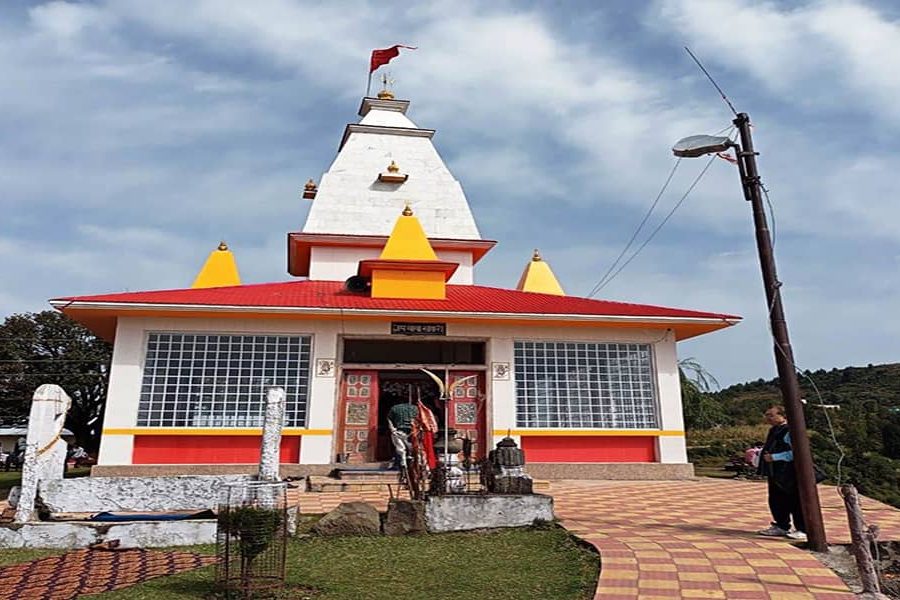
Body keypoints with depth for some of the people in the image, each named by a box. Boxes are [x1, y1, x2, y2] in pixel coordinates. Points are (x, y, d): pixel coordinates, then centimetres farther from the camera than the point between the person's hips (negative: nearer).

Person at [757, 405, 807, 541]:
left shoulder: (790, 431, -16)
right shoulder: (773, 431, 14)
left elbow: (795, 453, -23)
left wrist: (774, 457, -21)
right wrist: (758, 452, 13)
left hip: (789, 475, -10)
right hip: (774, 473, 10)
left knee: (795, 502, 0)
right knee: (775, 501, 15)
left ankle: (802, 530, 10)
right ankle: (781, 527, 28)